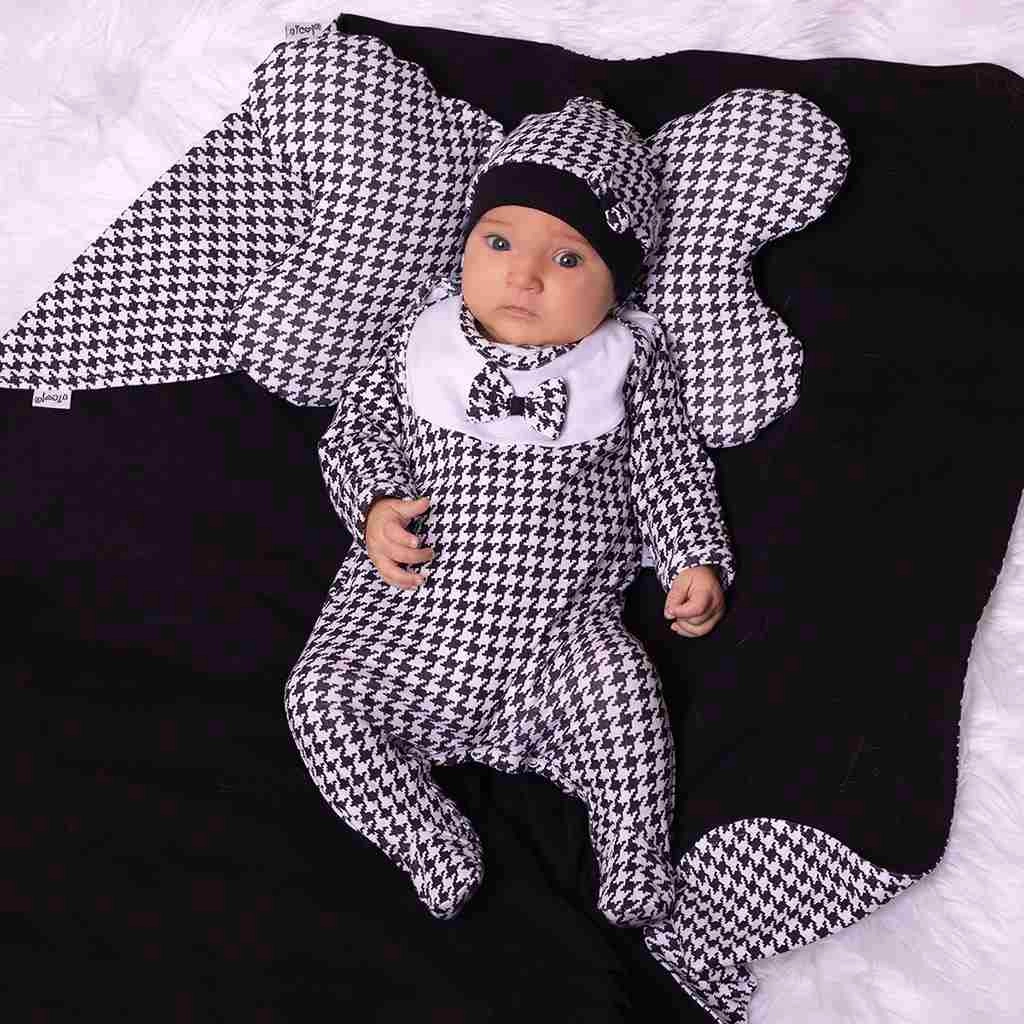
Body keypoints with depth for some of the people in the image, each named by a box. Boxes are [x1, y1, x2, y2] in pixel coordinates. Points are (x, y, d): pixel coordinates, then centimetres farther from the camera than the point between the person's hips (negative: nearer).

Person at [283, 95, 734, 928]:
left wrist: (699, 560, -4)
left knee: (618, 687, -29)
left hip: (562, 617, -2)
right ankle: (432, 848, -10)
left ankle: (636, 859, -11)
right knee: (322, 694, -15)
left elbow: (670, 467, 9)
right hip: (411, 604, 2)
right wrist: (375, 507, -7)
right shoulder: (424, 339, 9)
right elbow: (356, 428, 12)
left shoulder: (630, 358, 6)